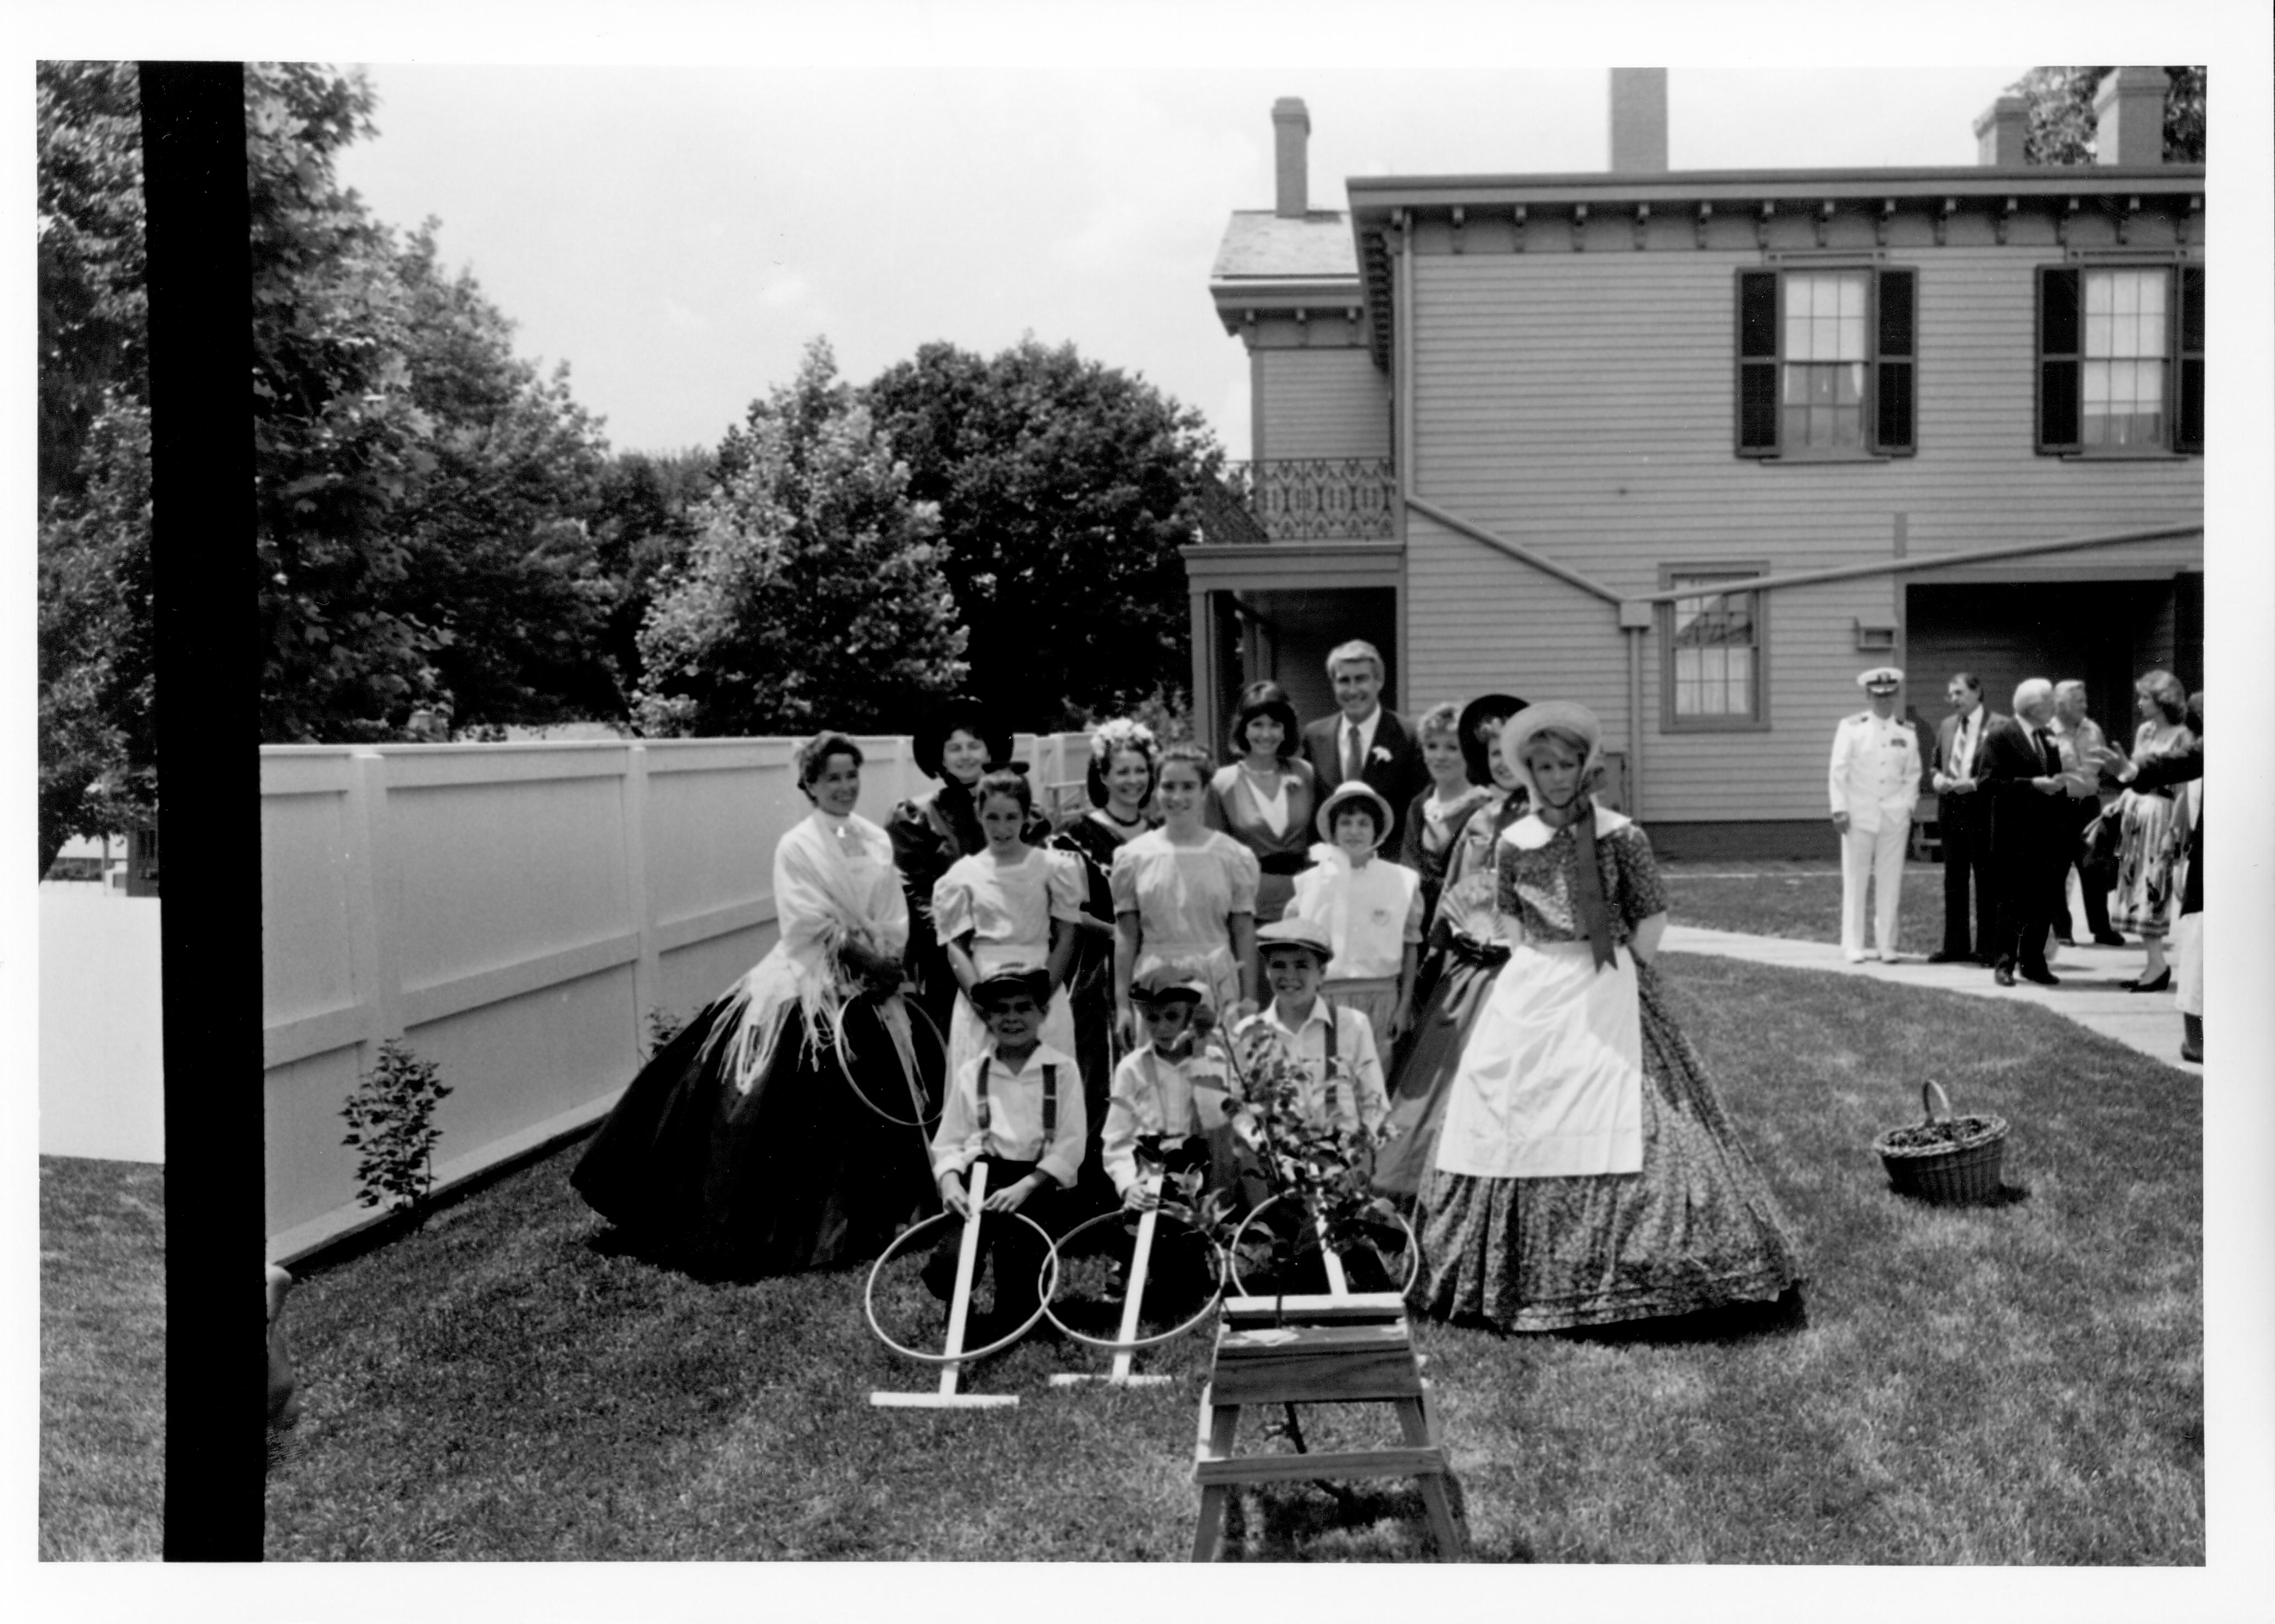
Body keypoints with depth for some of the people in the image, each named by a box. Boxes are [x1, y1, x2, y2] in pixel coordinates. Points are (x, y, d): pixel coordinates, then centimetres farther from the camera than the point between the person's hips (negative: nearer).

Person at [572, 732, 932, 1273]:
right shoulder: (797, 846, -7)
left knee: (872, 1105, 11)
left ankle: (862, 1223, 26)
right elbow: (813, 927, -14)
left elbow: (896, 922, 6)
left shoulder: (877, 841, 8)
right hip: (809, 990, -6)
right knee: (794, 1115, -7)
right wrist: (865, 955, -15)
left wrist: (888, 964, -9)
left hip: (870, 993, 6)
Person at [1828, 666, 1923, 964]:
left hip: (1895, 816, 2)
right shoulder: (1851, 727, 0)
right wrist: (1839, 809, -7)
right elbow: (1838, 771, -1)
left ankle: (1886, 945, 9)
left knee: (1890, 882, 2)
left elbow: (1913, 775, 15)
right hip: (1858, 815, -2)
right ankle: (1854, 946, 5)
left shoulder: (1907, 732, 9)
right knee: (1855, 880, 0)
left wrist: (1907, 806, 2)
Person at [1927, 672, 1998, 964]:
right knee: (1954, 882, 10)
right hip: (1951, 811, 6)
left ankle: (1987, 947, 7)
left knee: (1986, 883, 1)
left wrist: (1975, 783, -19)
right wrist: (1937, 779, -1)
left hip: (1982, 811, -6)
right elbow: (1934, 767, 20)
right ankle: (1955, 945, 17)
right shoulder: (1947, 726, 14)